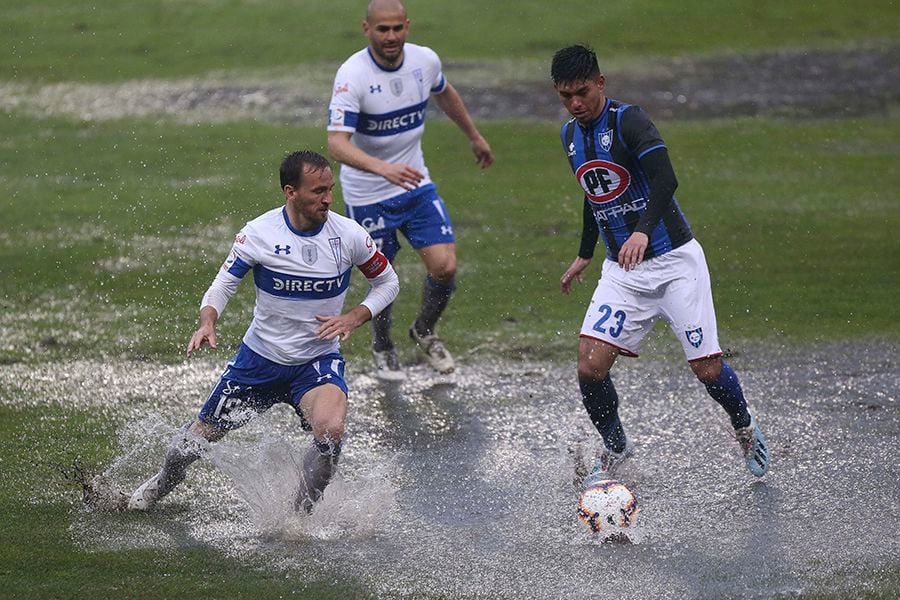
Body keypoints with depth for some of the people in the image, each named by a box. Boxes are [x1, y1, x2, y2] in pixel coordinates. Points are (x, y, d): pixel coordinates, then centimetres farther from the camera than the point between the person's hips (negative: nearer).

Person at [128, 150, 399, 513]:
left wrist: (354, 317, -13)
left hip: (318, 361, -1)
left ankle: (300, 514, -10)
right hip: (260, 357, 1)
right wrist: (207, 323, -26)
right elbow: (223, 285, -5)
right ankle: (164, 482, 48)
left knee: (330, 429, -32)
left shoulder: (349, 235, -11)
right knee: (198, 438, 13)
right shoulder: (258, 234, -14)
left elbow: (388, 283, 4)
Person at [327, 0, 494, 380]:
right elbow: (336, 143, -35)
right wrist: (384, 169, -50)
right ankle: (382, 348, 36)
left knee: (445, 266, -7)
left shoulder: (425, 61, -8)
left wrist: (475, 137, 29)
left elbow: (445, 94, 17)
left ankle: (425, 332, 24)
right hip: (368, 195, -4)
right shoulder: (352, 76, -25)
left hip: (416, 183, 4)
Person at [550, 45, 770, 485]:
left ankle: (745, 429, 24)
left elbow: (665, 179, -29)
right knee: (590, 368, -10)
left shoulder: (628, 121, -15)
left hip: (674, 262, -6)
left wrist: (643, 230, -44)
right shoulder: (571, 135, 8)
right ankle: (615, 449, 14)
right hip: (622, 272, 6)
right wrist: (584, 256, 31)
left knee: (708, 369, -7)